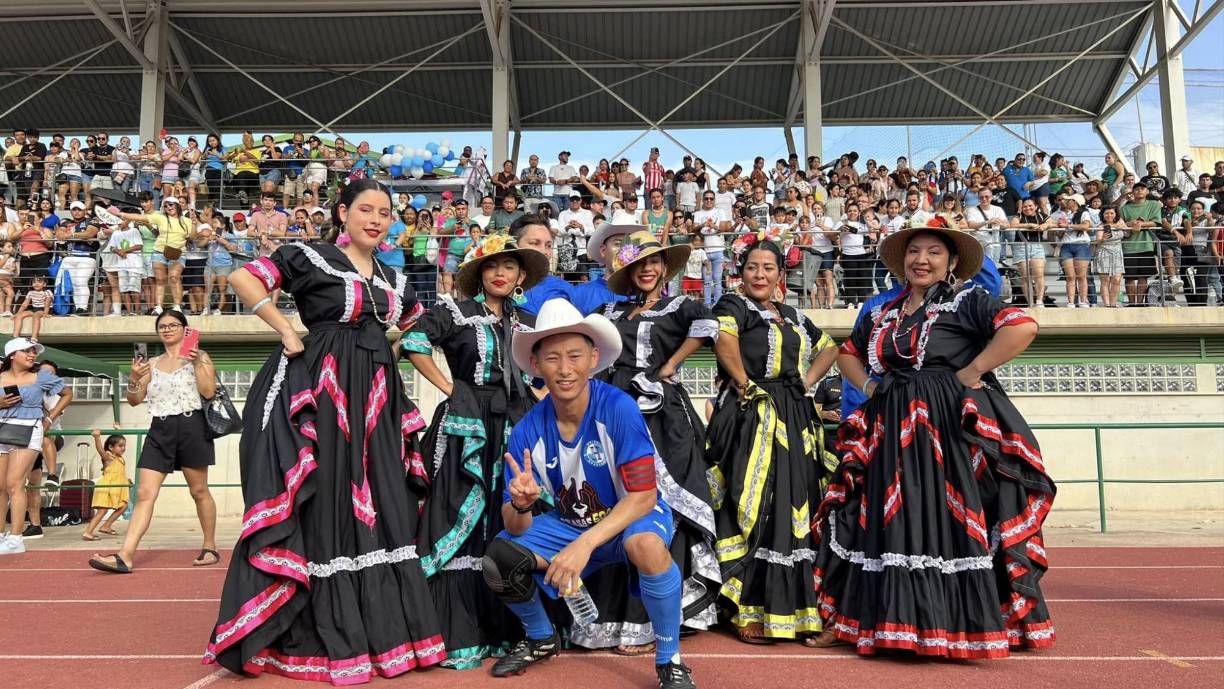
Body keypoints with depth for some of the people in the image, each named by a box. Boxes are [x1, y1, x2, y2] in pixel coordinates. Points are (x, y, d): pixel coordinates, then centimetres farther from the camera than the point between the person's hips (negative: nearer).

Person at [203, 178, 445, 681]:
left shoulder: (394, 280, 14)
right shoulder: (311, 257, -2)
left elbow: (418, 325, 29)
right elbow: (242, 279, -9)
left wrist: (380, 347, 13)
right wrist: (286, 330, -11)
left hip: (374, 398, 6)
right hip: (319, 393, -6)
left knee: (376, 508, 7)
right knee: (321, 506, -3)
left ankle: (379, 628, 17)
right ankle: (315, 635, 7)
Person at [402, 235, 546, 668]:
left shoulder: (528, 322, 15)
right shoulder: (455, 310, 1)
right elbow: (414, 344, -9)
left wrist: (540, 397, 9)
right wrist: (447, 386, -10)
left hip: (517, 425, 5)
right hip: (467, 425, -4)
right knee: (464, 522, -5)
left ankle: (506, 626, 16)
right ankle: (460, 634, -1)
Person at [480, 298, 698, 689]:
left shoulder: (618, 408, -26)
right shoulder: (527, 431, -15)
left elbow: (643, 496, -25)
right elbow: (516, 527, -12)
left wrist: (585, 544, -35)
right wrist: (521, 504, -36)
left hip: (630, 517, -4)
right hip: (565, 524, 4)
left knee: (647, 543, -38)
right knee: (499, 560, -16)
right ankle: (542, 639, 17)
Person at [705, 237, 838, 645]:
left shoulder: (792, 316, 18)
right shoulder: (733, 305, -2)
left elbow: (828, 348, 30)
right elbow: (724, 338, -25)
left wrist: (806, 381, 13)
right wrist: (743, 382, -16)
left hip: (794, 419, 7)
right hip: (750, 417, -7)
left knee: (794, 509, 10)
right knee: (754, 511, -8)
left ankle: (790, 606, 22)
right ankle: (748, 613, -2)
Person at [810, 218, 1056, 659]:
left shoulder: (967, 302, -3)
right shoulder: (884, 313, 14)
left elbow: (1022, 327, -19)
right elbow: (847, 353, 27)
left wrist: (972, 372, -16)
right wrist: (868, 386, 10)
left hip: (951, 427, -5)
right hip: (892, 431, 6)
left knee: (951, 520, -5)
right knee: (890, 524, 9)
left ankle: (968, 626, 3)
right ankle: (861, 619, 15)